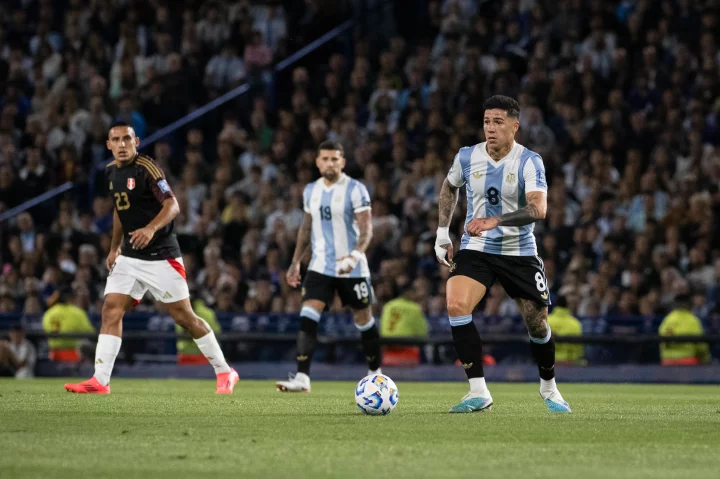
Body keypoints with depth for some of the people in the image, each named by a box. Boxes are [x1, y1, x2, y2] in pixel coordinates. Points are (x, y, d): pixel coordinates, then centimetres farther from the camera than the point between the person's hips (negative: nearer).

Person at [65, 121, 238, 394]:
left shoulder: (146, 168, -15)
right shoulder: (111, 172, 8)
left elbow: (172, 205, -23)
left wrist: (151, 228, -40)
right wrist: (114, 247, 19)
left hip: (161, 256, -7)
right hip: (129, 257, 7)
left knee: (184, 317, -2)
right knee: (111, 311, -7)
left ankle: (224, 373, 12)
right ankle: (100, 382, -10)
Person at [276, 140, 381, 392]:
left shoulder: (355, 190, -9)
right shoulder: (311, 191, 8)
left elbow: (366, 229, -15)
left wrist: (354, 256, -30)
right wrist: (296, 262, 17)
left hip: (352, 269, -4)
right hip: (320, 265, 4)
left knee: (363, 320, 7)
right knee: (308, 316, -13)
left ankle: (375, 373, 26)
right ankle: (302, 378, -19)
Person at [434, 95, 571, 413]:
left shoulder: (529, 161, -15)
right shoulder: (467, 157, -5)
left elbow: (538, 209, -30)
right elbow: (449, 187, 18)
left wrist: (493, 221, -40)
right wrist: (442, 232, 12)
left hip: (519, 252, -1)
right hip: (475, 250, 2)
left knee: (537, 326, 4)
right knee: (456, 305, -24)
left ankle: (548, 387, 35)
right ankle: (478, 393, -20)